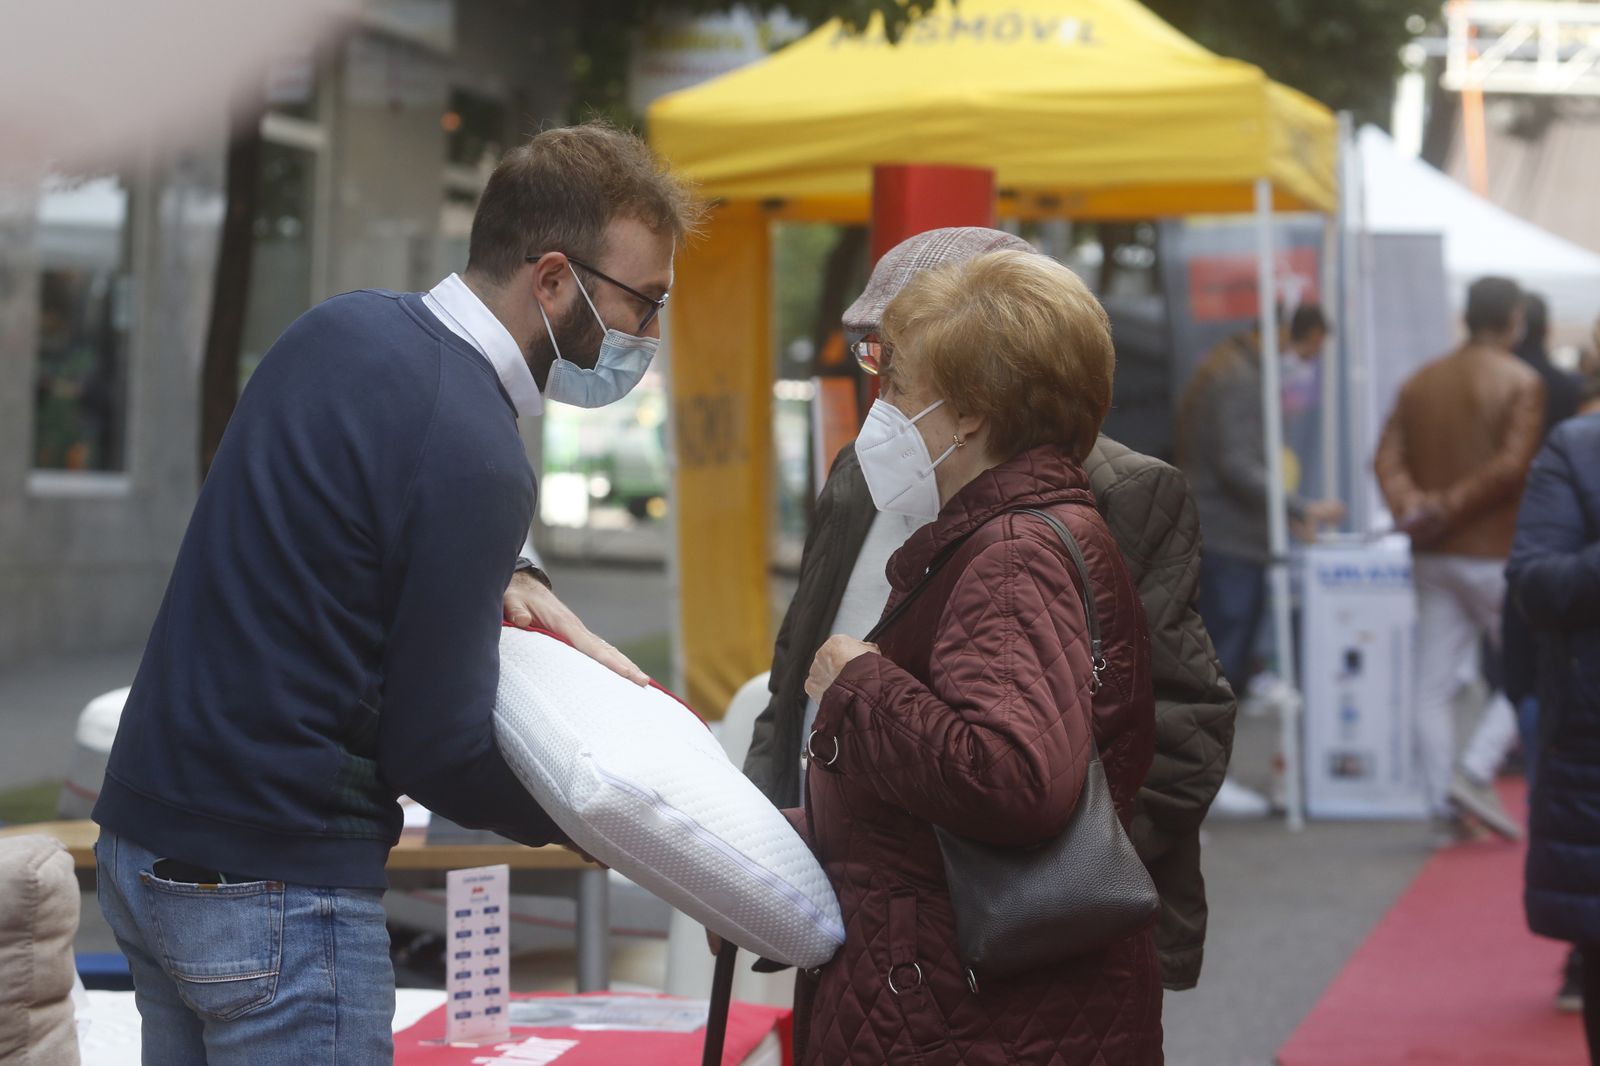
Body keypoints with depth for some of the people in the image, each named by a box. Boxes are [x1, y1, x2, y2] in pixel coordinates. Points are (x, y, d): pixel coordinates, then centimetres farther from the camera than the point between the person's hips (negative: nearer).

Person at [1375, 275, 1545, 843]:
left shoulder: (1420, 383, 11)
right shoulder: (1521, 383, -8)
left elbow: (1388, 459, 1)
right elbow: (1512, 466, -18)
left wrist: (1410, 505, -12)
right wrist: (1452, 506, -14)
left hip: (1434, 557, 6)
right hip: (1495, 553, -5)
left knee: (1433, 686, 5)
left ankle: (1443, 805, 3)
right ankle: (1475, 774, -10)